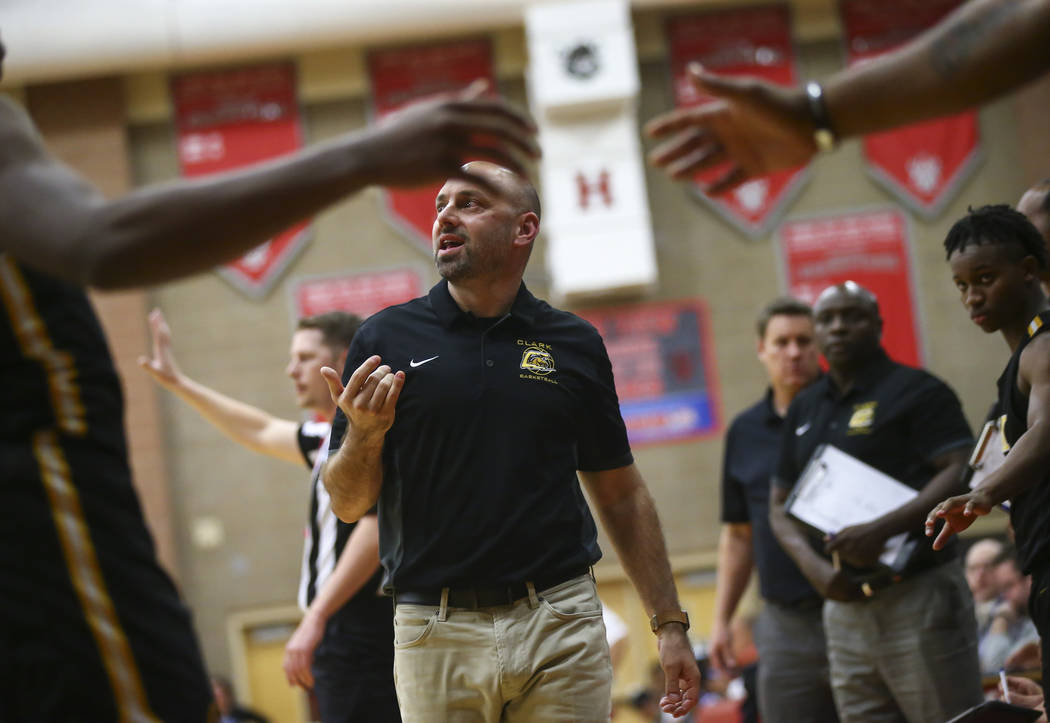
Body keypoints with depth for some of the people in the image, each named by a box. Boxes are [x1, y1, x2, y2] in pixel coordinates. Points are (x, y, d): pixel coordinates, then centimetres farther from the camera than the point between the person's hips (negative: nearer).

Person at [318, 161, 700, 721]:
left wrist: (669, 623, 9)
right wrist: (364, 434, -17)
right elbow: (348, 503, 4)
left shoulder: (574, 344, 9)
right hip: (437, 635, -1)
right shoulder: (386, 339, 4)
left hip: (562, 631, 1)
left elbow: (621, 494, 13)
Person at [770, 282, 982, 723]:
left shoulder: (916, 392, -3)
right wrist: (814, 566, -1)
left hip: (919, 596, -7)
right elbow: (780, 506, 18)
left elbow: (960, 475, -14)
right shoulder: (805, 409, 17)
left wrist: (881, 530, -23)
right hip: (844, 604, 7)